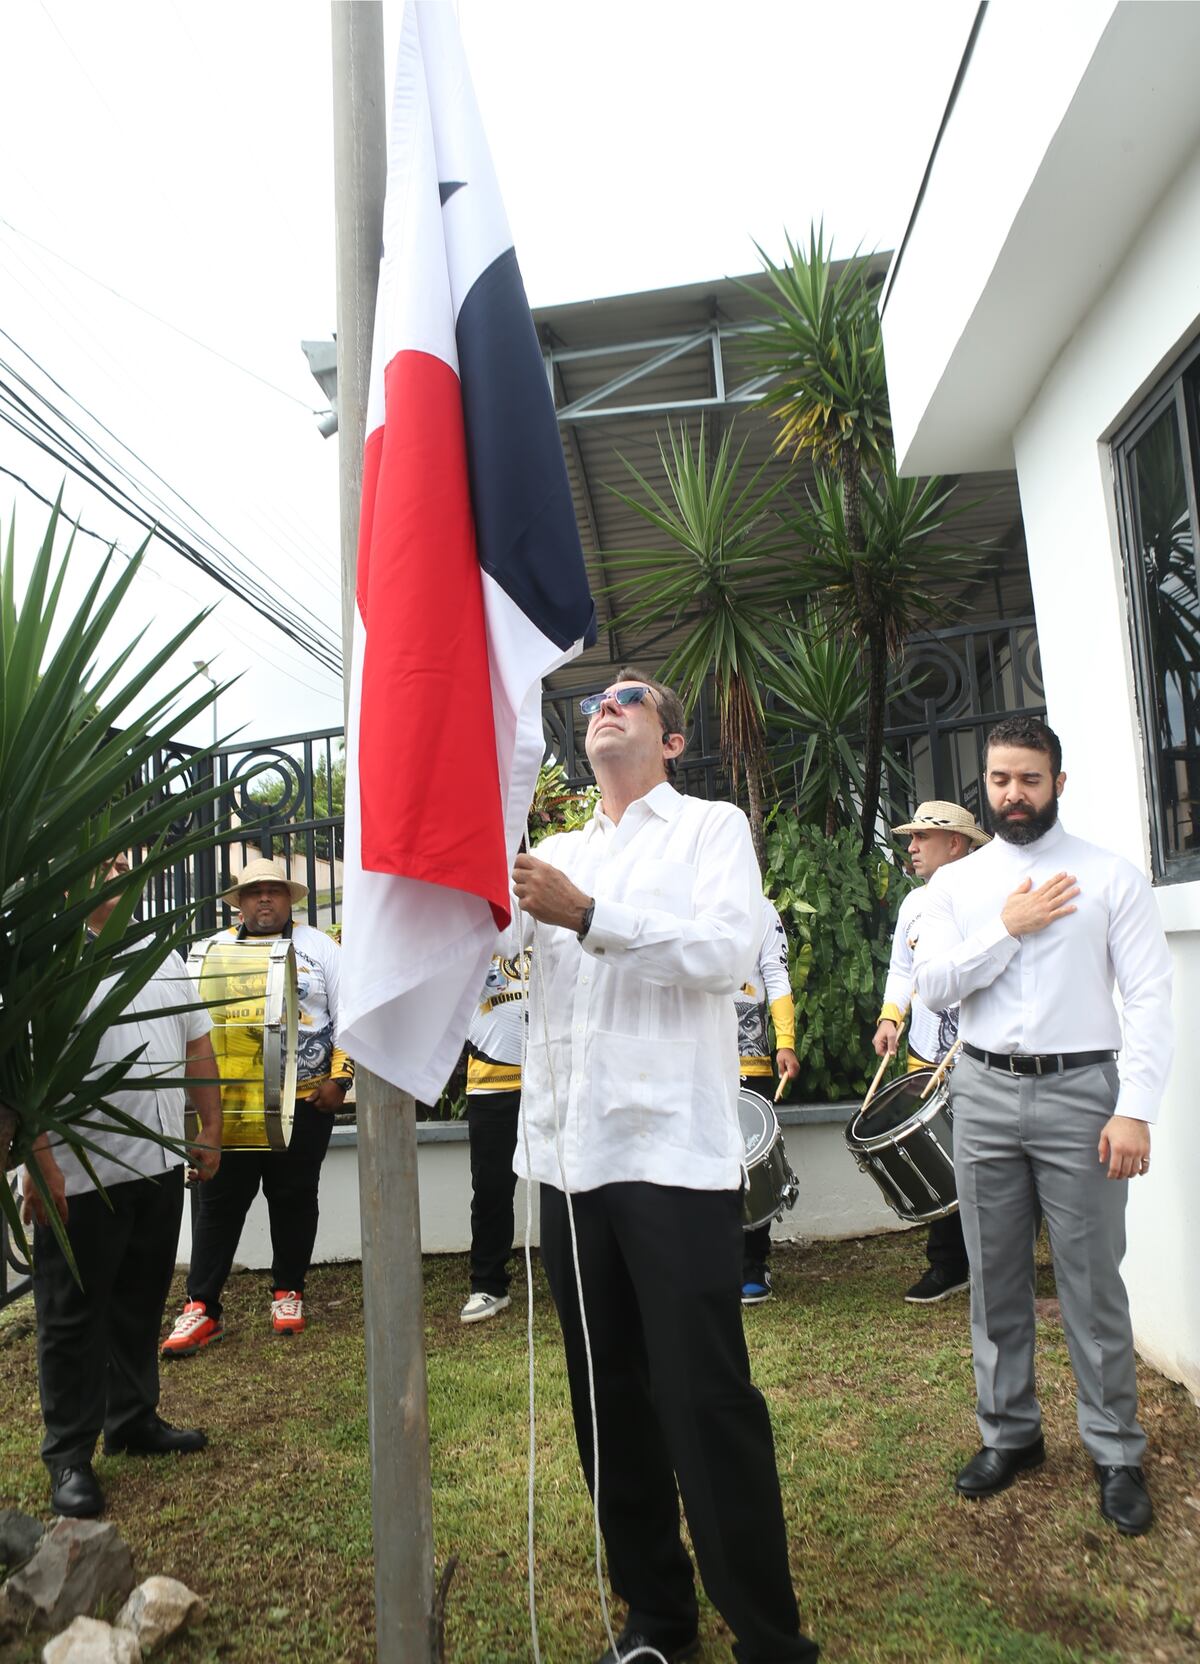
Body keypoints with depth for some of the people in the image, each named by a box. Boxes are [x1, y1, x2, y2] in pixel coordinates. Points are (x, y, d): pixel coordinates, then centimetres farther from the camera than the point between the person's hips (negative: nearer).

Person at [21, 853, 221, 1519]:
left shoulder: (165, 958, 11)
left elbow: (197, 1044, 16)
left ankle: (134, 1420, 35)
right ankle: (70, 1456, 21)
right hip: (80, 1176, -6)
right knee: (74, 1315, 7)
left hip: (161, 1165, 6)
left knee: (141, 1304, 18)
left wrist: (211, 1126, 13)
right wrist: (39, 1158, -20)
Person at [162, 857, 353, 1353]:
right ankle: (201, 1307, 11)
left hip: (305, 1101, -1)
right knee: (220, 1202, 3)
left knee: (294, 1199, 9)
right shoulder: (215, 949, 8)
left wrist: (340, 1079, -6)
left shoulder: (318, 947, 4)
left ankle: (288, 1293, 24)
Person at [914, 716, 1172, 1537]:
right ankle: (1010, 1432, 30)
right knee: (996, 1278, 13)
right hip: (986, 1093, 3)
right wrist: (1009, 929, -11)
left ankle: (1116, 1452, 24)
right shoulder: (956, 882, 7)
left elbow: (1150, 995, -5)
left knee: (1093, 1283, 4)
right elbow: (934, 984, -2)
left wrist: (1136, 1108, -13)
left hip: (1079, 1092, -2)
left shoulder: (1111, 875, 0)